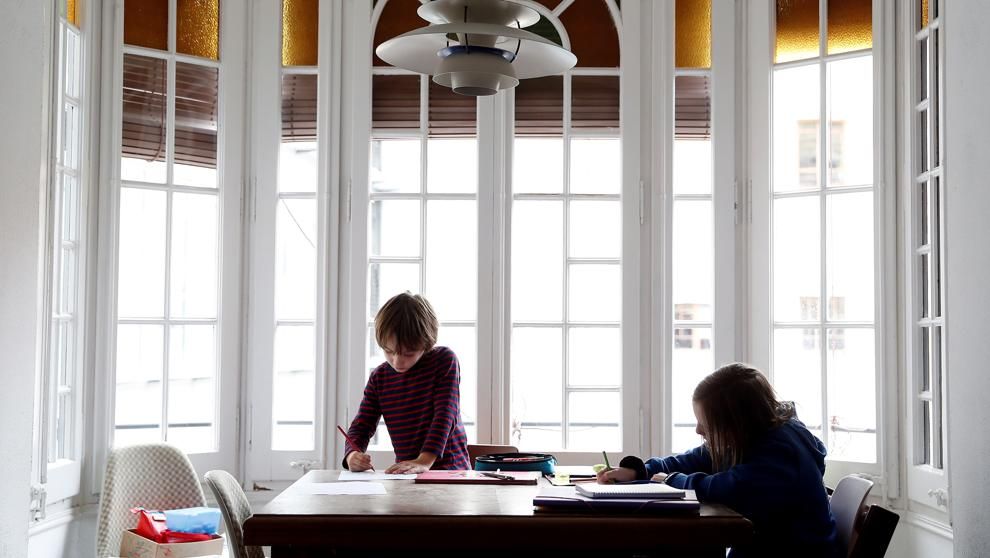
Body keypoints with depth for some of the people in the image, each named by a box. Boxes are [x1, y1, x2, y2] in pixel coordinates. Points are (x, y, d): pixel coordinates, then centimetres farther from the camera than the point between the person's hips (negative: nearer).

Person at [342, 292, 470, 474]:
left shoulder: (445, 360, -5)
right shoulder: (379, 377, 7)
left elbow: (445, 414, -15)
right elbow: (361, 426, 7)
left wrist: (424, 461, -27)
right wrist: (352, 455, -17)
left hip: (450, 468, -3)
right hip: (406, 479, 3)